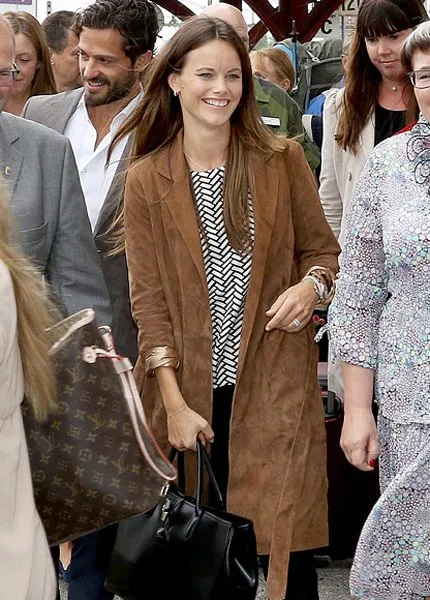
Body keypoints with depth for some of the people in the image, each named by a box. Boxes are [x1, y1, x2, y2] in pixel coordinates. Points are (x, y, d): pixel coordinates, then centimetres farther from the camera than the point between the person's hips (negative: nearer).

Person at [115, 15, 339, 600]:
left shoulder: (282, 159, 3)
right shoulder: (146, 179, 1)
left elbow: (322, 248, 13)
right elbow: (149, 299, 0)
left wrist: (311, 285, -12)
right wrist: (175, 404, -7)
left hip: (273, 384, 0)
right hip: (192, 388, 0)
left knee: (286, 543, -2)